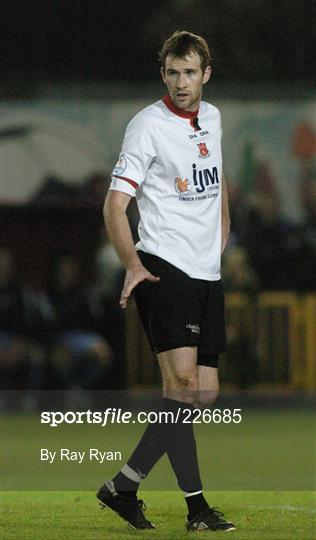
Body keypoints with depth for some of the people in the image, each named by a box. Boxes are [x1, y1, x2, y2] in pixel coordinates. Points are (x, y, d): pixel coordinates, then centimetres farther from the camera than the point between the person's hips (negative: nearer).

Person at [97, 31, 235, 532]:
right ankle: (196, 505, -16)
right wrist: (133, 265, -24)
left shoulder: (211, 117, 12)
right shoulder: (148, 125, -9)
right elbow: (115, 204, -12)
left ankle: (124, 485, 12)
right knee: (182, 380, -17)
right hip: (163, 266, -7)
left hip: (207, 273, 7)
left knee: (203, 393, 3)